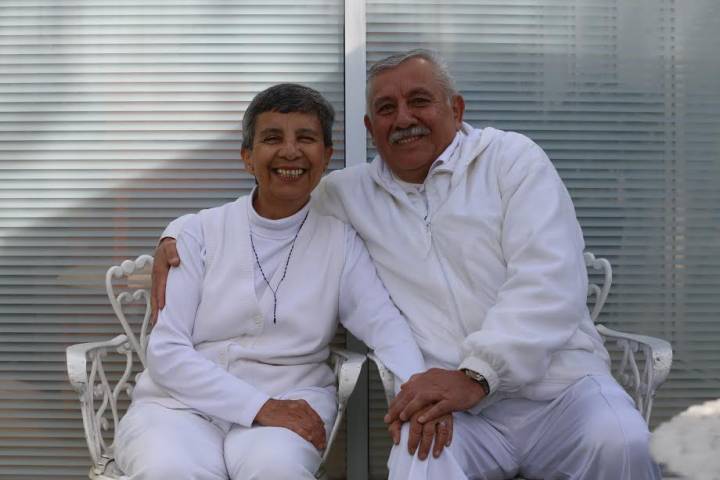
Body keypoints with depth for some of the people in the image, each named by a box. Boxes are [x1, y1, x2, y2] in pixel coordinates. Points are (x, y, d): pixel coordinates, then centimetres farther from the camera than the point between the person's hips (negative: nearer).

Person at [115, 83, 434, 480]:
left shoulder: (338, 240, 6)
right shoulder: (203, 232, 3)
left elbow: (384, 324, -8)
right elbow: (166, 351, -4)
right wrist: (259, 406, -17)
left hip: (288, 403, 0)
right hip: (184, 400, 0)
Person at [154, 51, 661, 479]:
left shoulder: (510, 158, 7)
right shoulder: (348, 193, 17)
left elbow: (548, 278, -7)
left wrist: (475, 372, -19)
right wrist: (176, 234, 11)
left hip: (558, 384, 0)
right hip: (454, 404, 1)